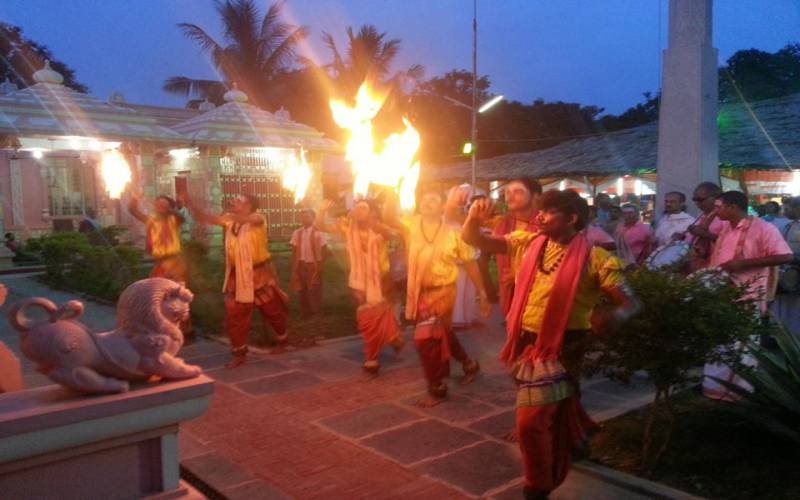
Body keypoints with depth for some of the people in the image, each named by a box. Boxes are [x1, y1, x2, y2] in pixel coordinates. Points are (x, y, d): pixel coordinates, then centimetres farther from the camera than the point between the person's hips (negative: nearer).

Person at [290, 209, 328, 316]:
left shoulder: (318, 232, -8)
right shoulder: (297, 233, 3)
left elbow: (324, 249, -6)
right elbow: (294, 251, 6)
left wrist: (321, 265, -12)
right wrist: (294, 266, 1)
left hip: (314, 264, -4)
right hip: (301, 264, 4)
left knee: (314, 289, 3)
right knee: (302, 289, 10)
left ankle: (316, 313, 17)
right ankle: (305, 312, 22)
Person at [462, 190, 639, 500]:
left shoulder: (593, 258, -13)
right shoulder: (528, 243, 0)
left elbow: (630, 303, -14)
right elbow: (474, 240, 0)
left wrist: (613, 316, -37)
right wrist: (474, 220, -23)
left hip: (559, 349, -6)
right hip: (525, 343, 6)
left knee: (531, 422, -8)